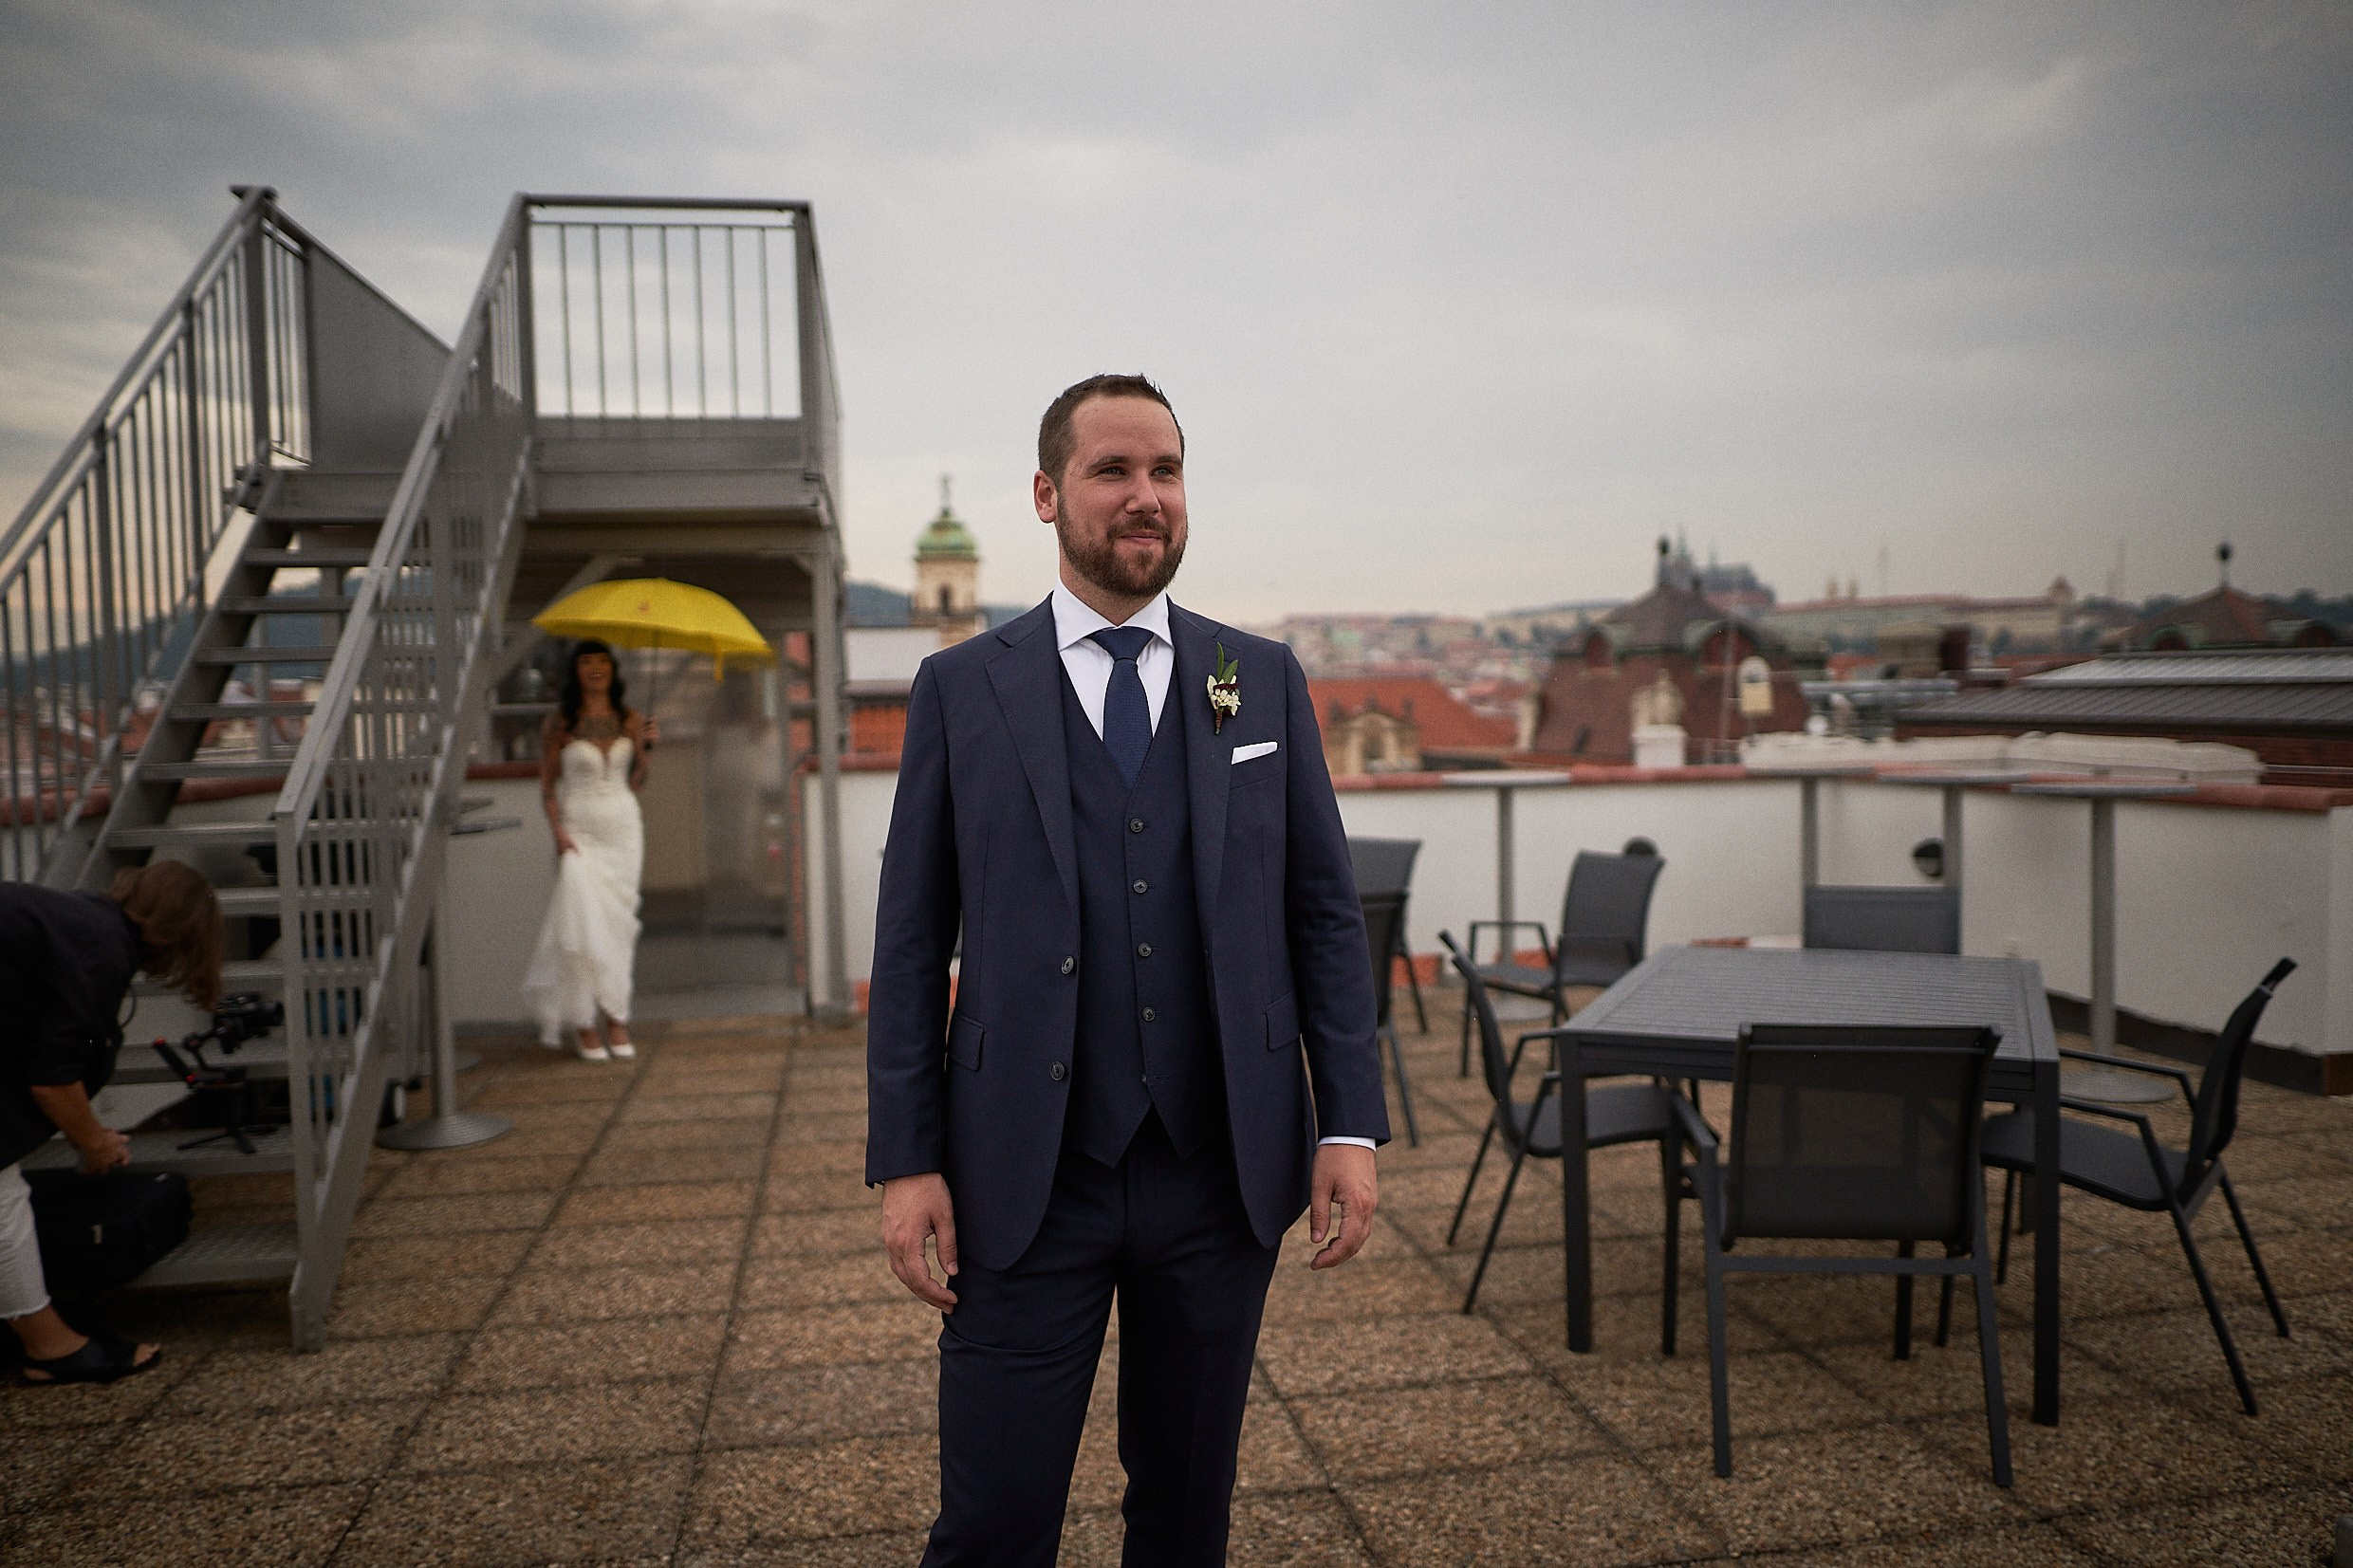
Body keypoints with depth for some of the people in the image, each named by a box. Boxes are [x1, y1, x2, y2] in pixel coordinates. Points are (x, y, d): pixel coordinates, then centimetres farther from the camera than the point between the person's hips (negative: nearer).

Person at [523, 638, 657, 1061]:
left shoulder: (630, 720, 8)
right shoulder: (560, 723, 0)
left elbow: (636, 784, 9)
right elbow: (547, 785, 1)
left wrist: (646, 747, -5)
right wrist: (559, 831, -10)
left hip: (623, 826, 3)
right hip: (579, 830, -3)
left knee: (619, 922, 2)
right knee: (583, 924, -8)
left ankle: (616, 1019, 9)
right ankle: (584, 1026, -1)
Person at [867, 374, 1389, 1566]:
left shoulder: (1265, 682, 5)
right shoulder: (961, 689, 1)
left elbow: (1325, 914, 6)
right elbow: (911, 943, 1)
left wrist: (1351, 1122, -2)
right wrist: (904, 1163, -4)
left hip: (1224, 1174, 2)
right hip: (1025, 1185, -1)